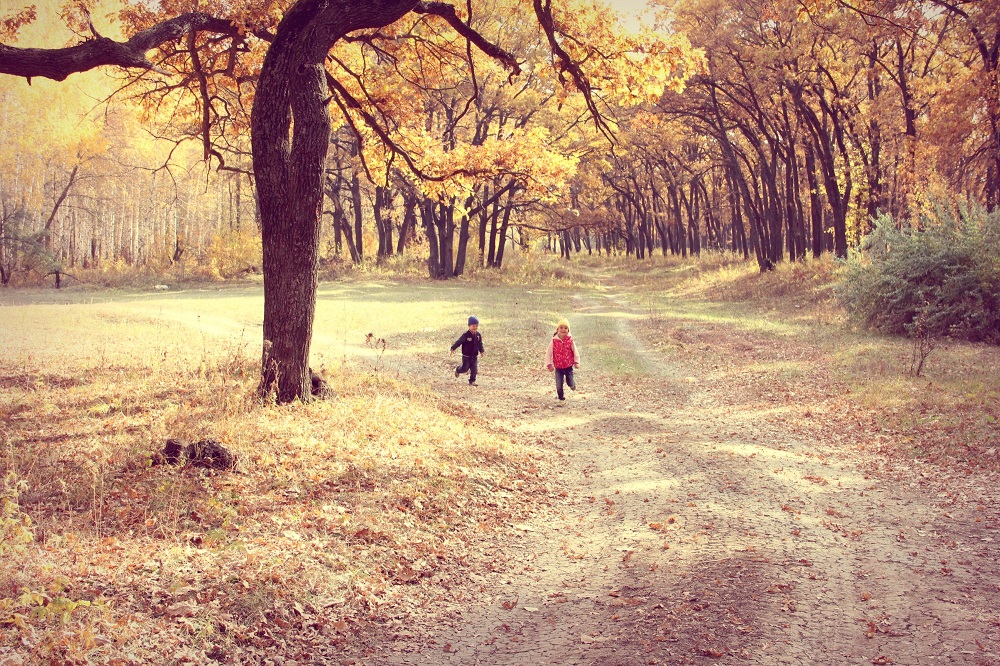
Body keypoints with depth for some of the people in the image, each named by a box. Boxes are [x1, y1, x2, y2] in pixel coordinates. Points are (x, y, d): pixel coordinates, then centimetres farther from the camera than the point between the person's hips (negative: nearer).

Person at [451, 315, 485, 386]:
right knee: (465, 368, 6)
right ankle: (457, 370, 38)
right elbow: (459, 342, -17)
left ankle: (472, 381, 13)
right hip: (466, 356, -4)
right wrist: (453, 348, -22)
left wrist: (482, 351, 6)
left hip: (475, 356, 4)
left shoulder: (478, 335, 1)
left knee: (474, 369, 2)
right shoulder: (465, 335, -17)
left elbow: (480, 344, 13)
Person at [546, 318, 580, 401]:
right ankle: (560, 396, 23)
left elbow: (575, 352, 1)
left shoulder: (570, 340, -7)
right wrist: (549, 364, -7)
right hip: (558, 367, 0)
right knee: (559, 384, -2)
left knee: (570, 383, 4)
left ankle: (573, 384, 41)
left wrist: (576, 362, -6)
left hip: (569, 366, 0)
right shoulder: (554, 341, -9)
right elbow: (548, 353, -3)